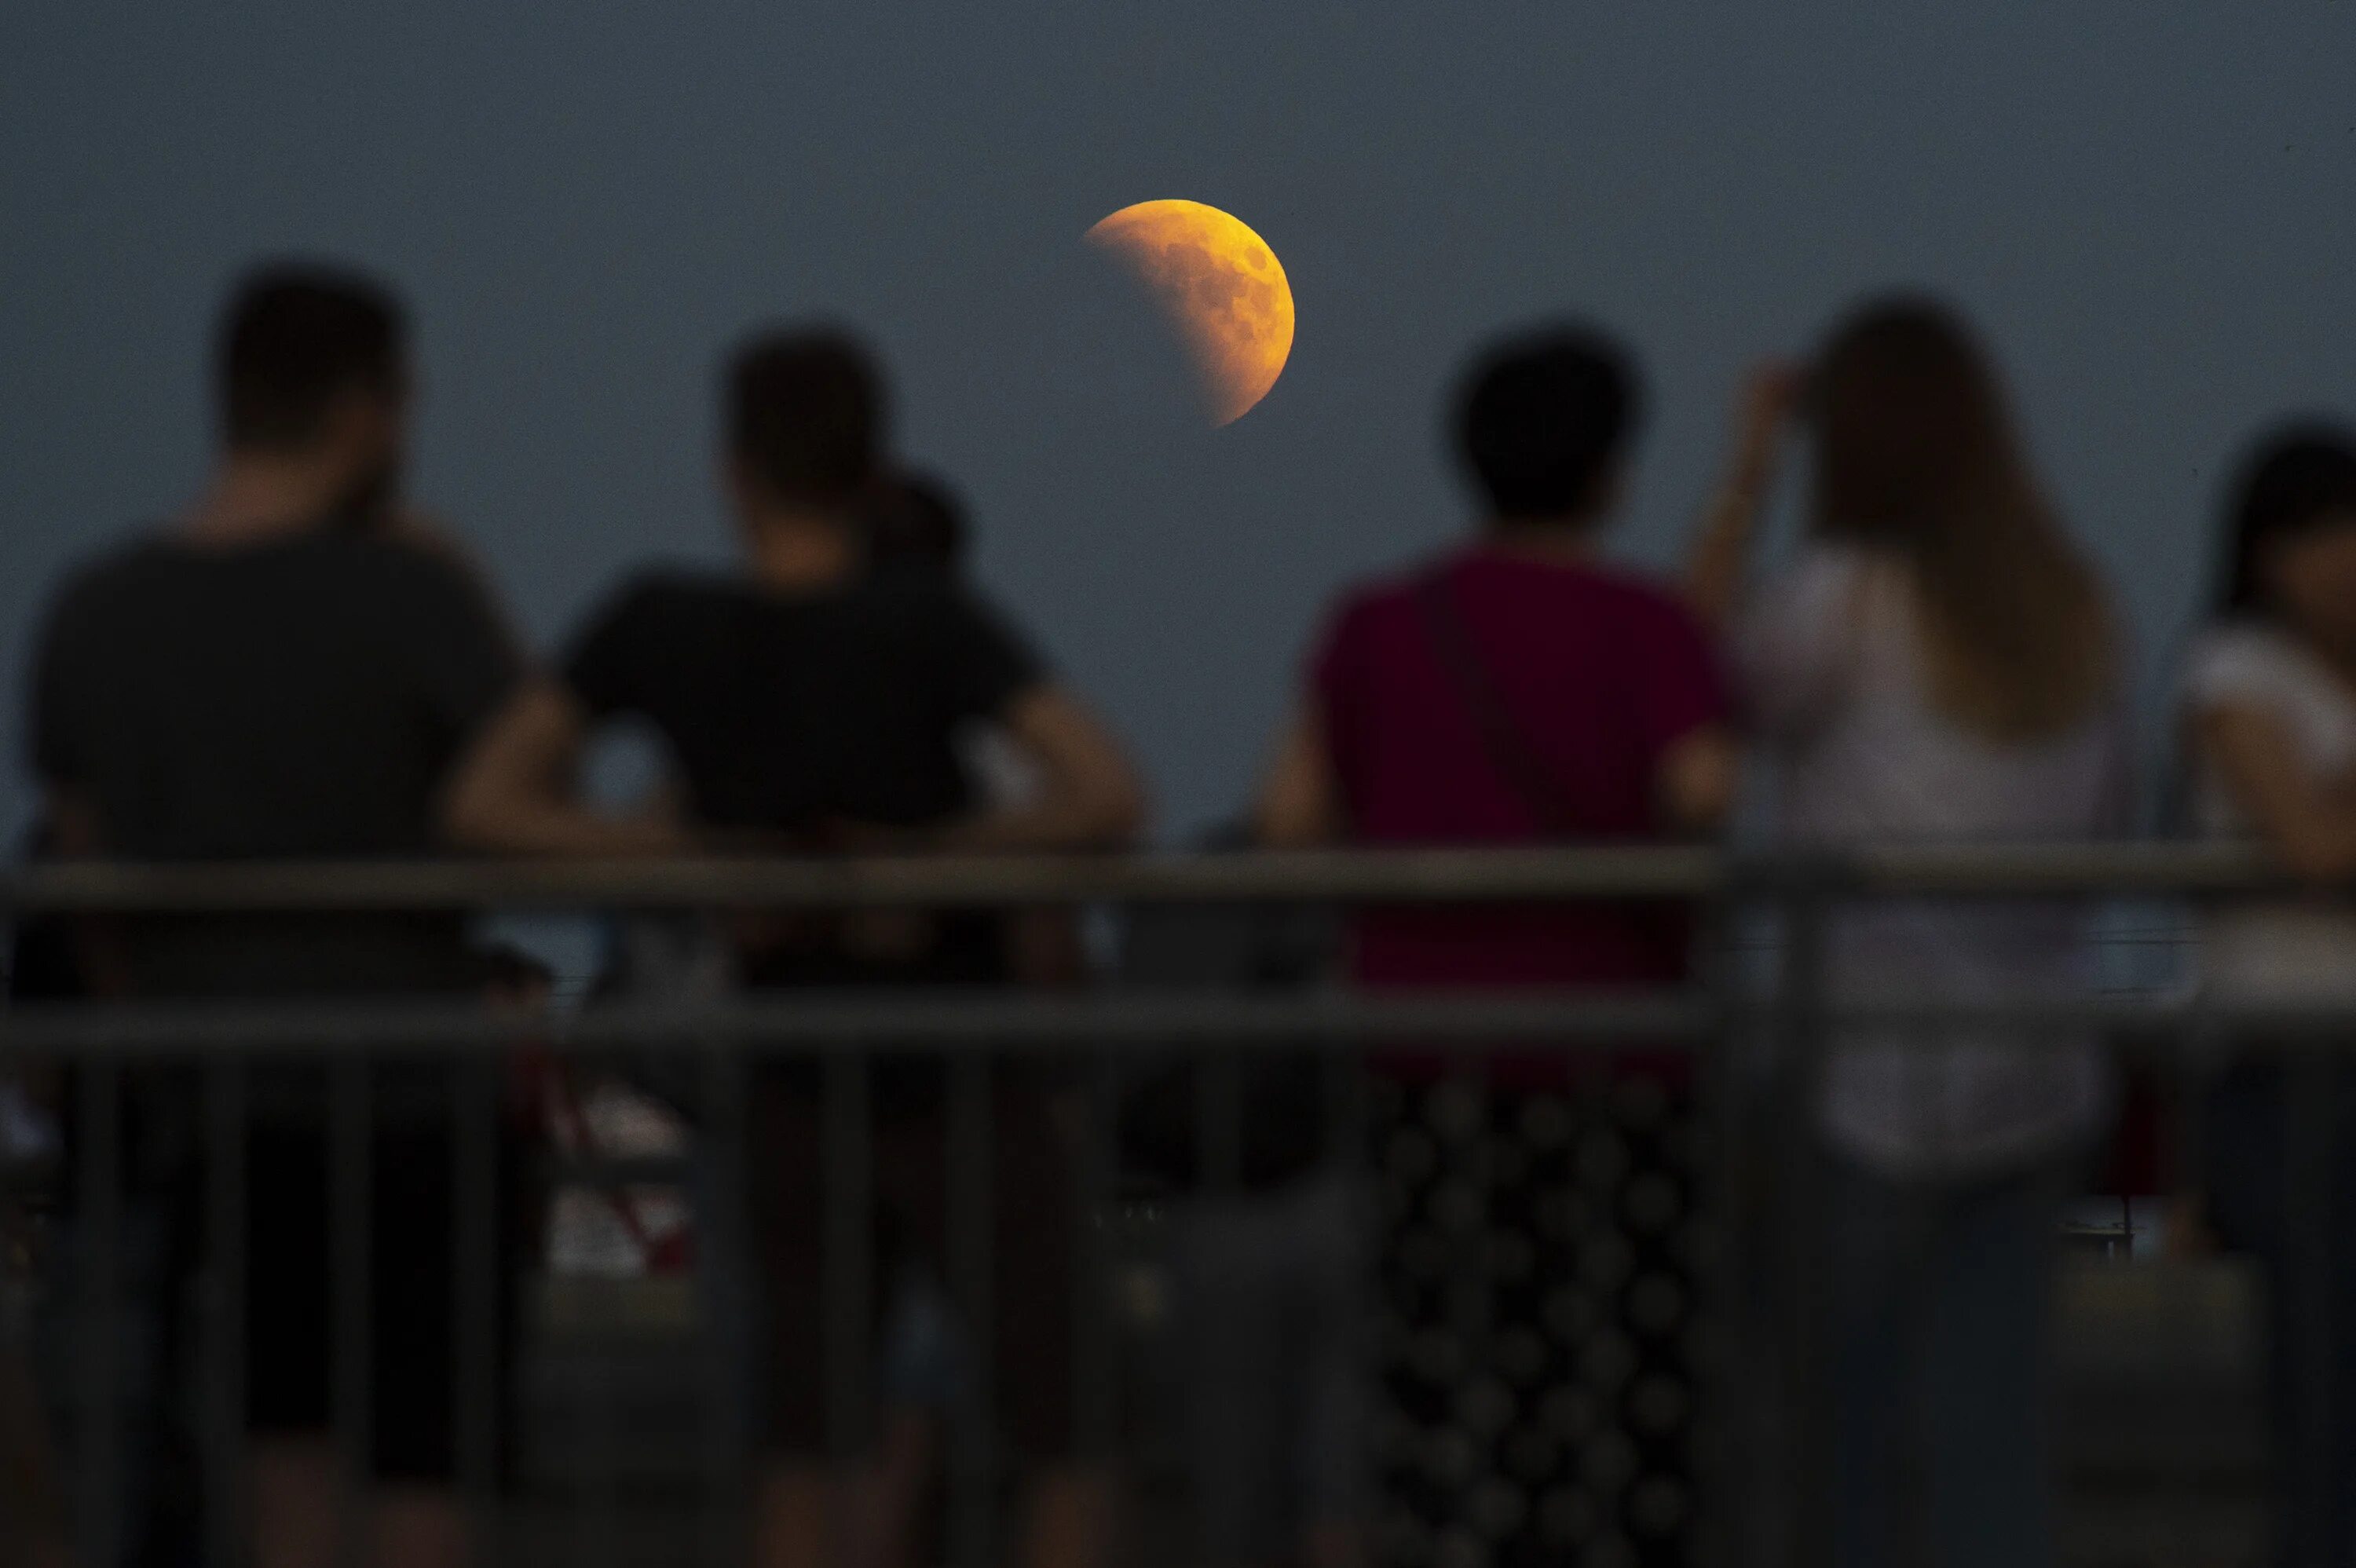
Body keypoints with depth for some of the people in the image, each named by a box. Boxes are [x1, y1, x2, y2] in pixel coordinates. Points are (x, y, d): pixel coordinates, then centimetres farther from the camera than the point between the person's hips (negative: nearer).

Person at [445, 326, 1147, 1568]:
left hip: (790, 1094, 3)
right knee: (1071, 1443, 8)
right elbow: (1109, 797, -28)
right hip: (957, 1092, -3)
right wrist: (931, 857, -15)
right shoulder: (931, 622, -18)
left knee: (805, 1461, 12)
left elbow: (487, 800, -7)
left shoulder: (656, 625, -8)